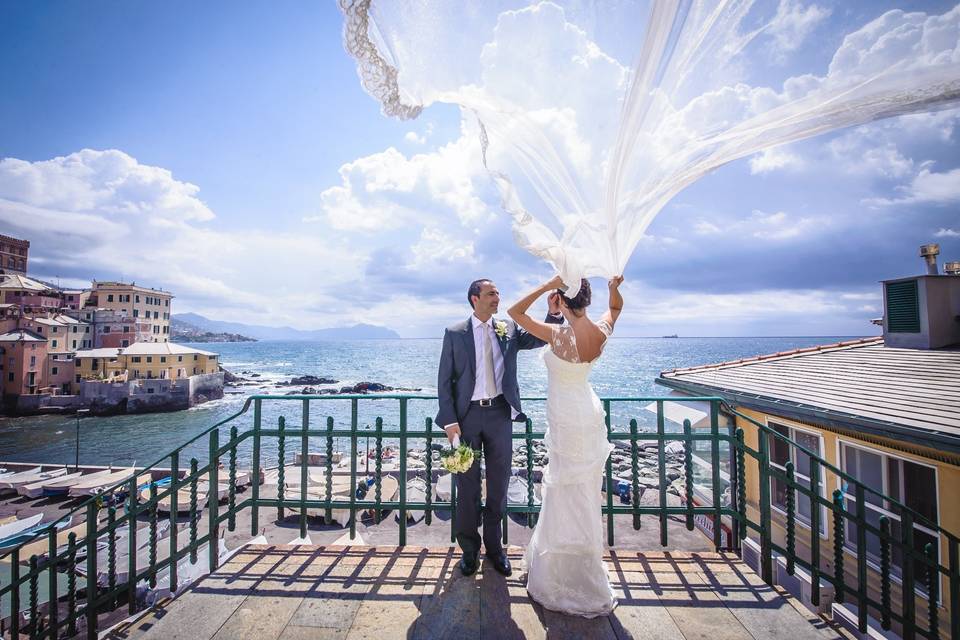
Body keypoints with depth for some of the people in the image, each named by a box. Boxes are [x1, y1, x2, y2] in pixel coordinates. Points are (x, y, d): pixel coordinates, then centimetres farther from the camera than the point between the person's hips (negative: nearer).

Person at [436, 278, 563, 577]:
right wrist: (449, 420, -9)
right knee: (467, 484, 11)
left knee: (499, 482, 14)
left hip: (500, 413, 2)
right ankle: (469, 547, 32)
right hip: (467, 415, -2)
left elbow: (541, 338, -3)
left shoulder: (509, 329, 4)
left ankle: (493, 545, 35)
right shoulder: (454, 333, -3)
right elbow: (444, 380, -3)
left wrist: (554, 313, -20)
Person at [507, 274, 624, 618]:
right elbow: (616, 307, 16)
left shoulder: (559, 335, -26)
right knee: (570, 492, 25)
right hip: (589, 416, 8)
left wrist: (547, 285, -21)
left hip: (567, 424, -8)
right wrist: (615, 287, -1)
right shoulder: (602, 332, -7)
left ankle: (588, 589, 25)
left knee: (572, 500, 7)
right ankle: (551, 559, 49)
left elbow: (514, 311, -18)